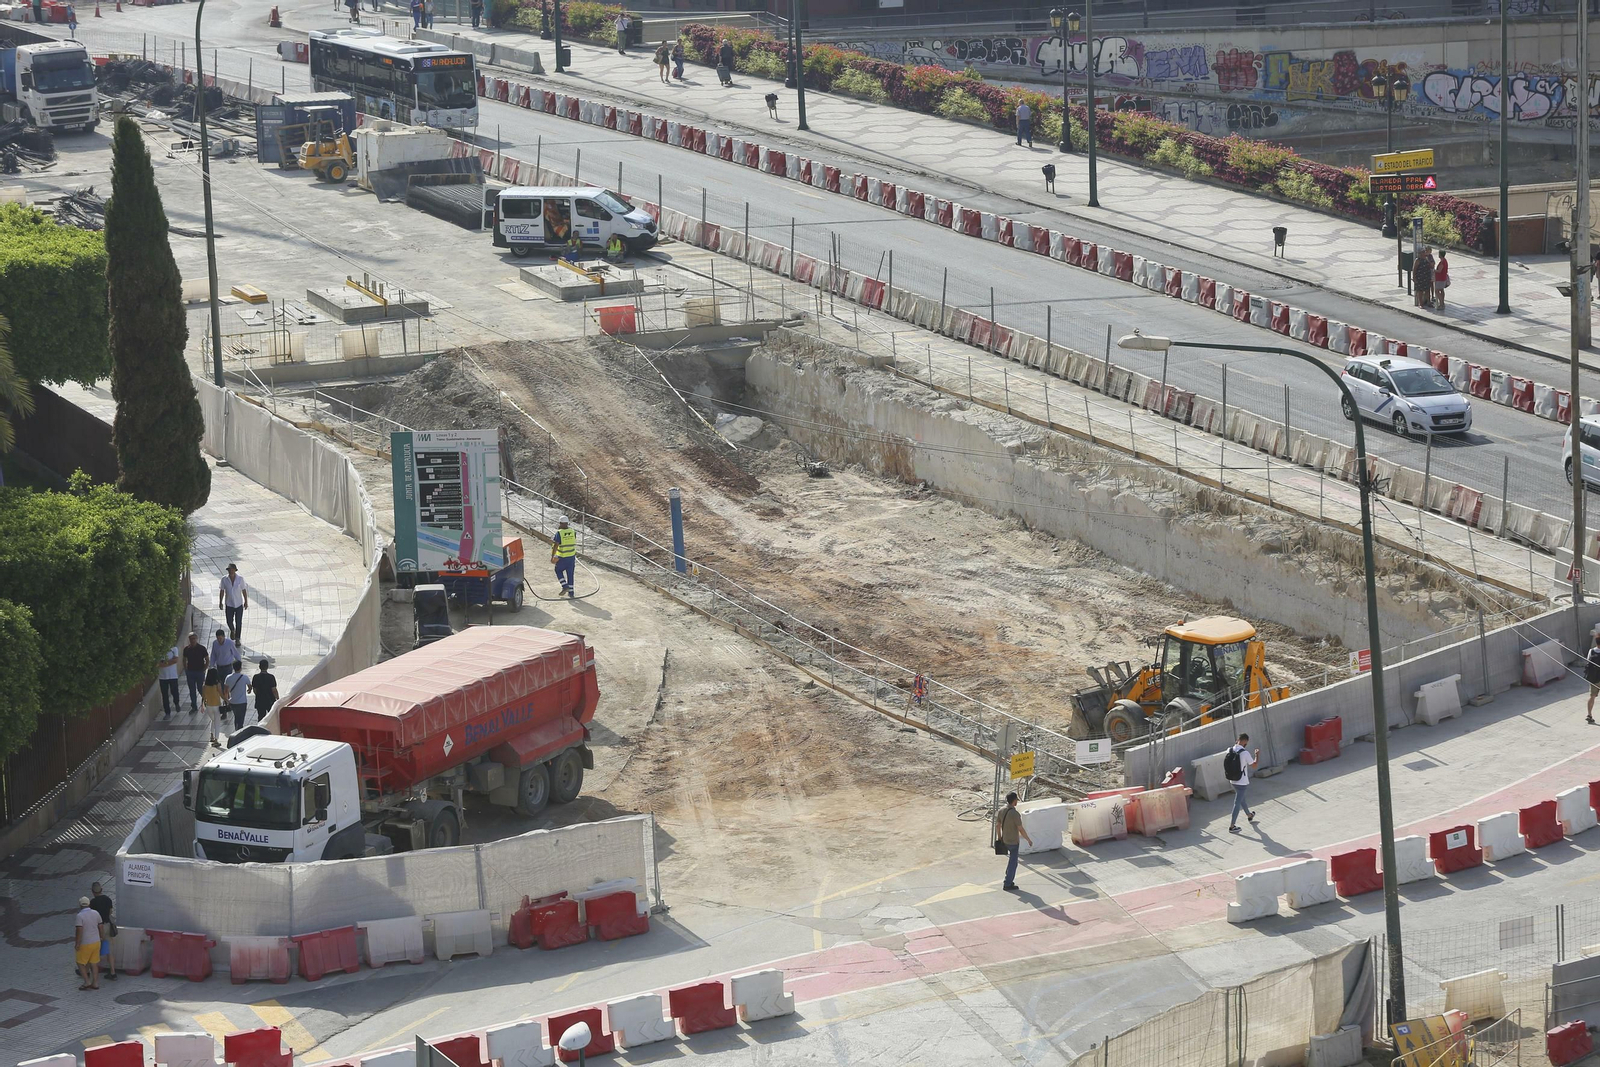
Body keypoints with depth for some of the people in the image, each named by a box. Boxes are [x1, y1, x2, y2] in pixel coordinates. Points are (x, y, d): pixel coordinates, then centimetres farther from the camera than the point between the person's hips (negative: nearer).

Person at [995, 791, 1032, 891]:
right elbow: (1021, 829, -20)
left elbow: (997, 825, 6)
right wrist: (1029, 840, -7)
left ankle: (1009, 880, 27)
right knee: (1013, 863, 5)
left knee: (1012, 860, 24)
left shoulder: (1001, 811, -3)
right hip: (1013, 842, -7)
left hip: (1005, 840, 7)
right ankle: (1008, 884, 11)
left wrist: (999, 838, 19)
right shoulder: (1015, 814, -25)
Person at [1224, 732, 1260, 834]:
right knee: (1237, 803, 1)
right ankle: (1232, 826, 4)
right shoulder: (1245, 753, -22)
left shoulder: (1230, 751, -4)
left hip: (1232, 781, 7)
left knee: (1241, 799, 27)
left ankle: (1249, 815, 50)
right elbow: (1254, 765, -9)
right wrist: (1257, 755, 9)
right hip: (1242, 782, -7)